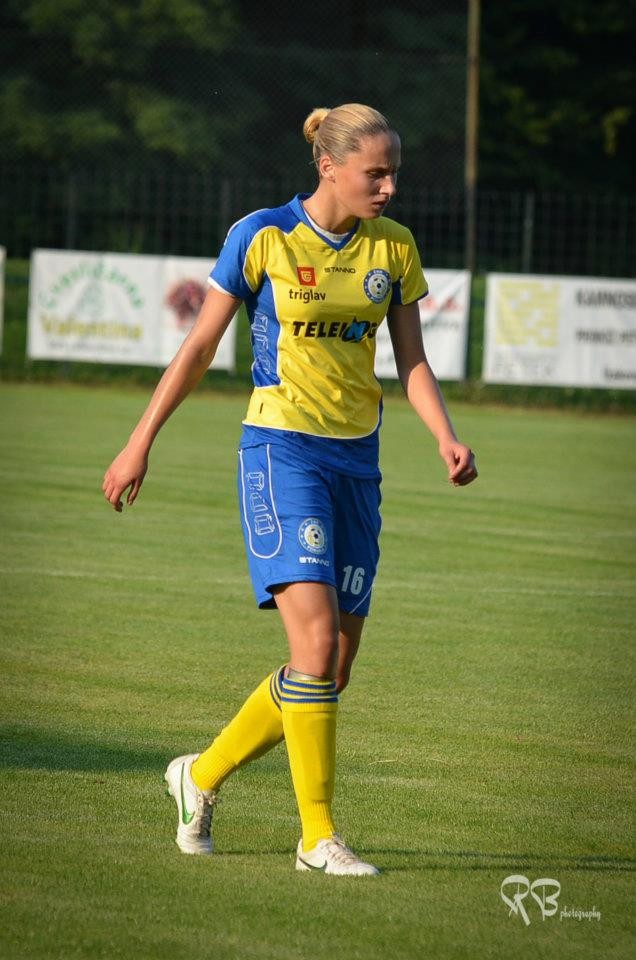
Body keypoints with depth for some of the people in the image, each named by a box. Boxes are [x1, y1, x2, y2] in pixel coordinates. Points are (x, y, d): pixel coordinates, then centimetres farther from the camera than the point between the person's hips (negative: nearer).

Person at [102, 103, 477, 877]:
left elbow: (411, 361, 11)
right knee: (316, 639, -19)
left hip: (356, 460, 5)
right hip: (281, 449, -5)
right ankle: (318, 834, -11)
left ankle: (202, 775, 24)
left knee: (334, 668, 4)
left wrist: (446, 438, -7)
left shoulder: (394, 247, 6)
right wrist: (140, 442, 1)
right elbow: (199, 347, 1)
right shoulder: (261, 238, -7)